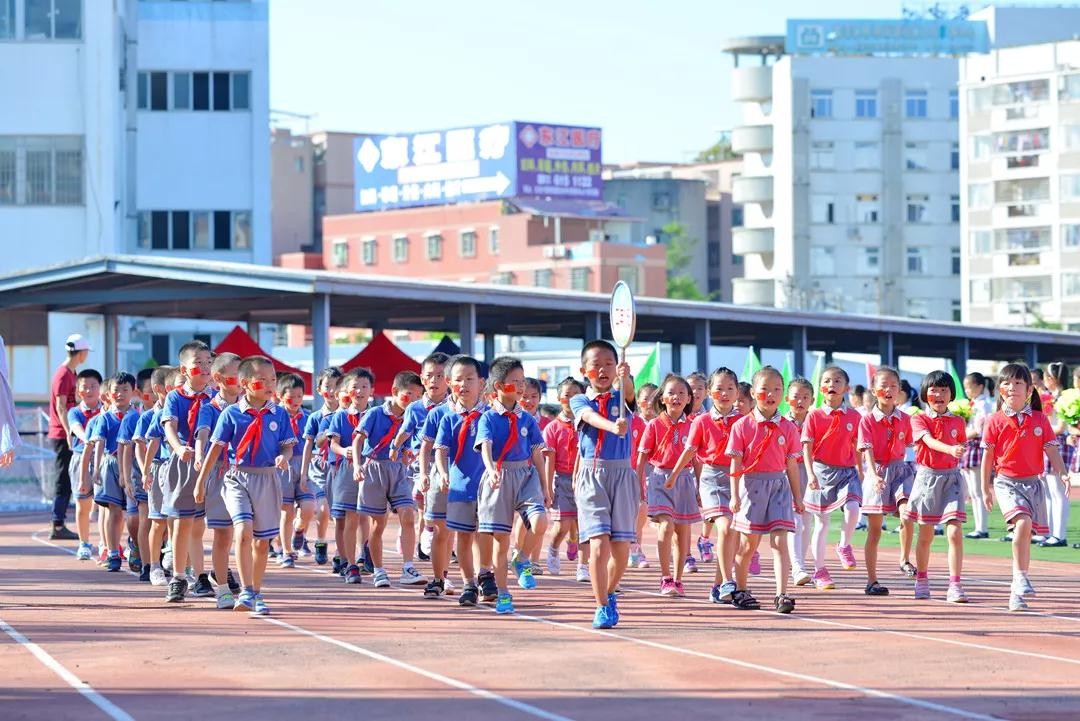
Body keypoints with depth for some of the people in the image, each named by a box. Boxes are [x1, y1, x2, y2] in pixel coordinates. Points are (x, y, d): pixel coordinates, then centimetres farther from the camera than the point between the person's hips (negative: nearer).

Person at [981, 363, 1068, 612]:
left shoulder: (1040, 420, 4)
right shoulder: (995, 421, -1)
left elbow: (1051, 451, 3)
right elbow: (988, 456, 3)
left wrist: (1062, 475, -11)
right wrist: (985, 488, 2)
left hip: (1033, 483, 3)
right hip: (1006, 482, -3)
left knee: (1025, 535, 7)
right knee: (1023, 522, -27)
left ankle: (1017, 591, 15)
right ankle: (1020, 575, -19)